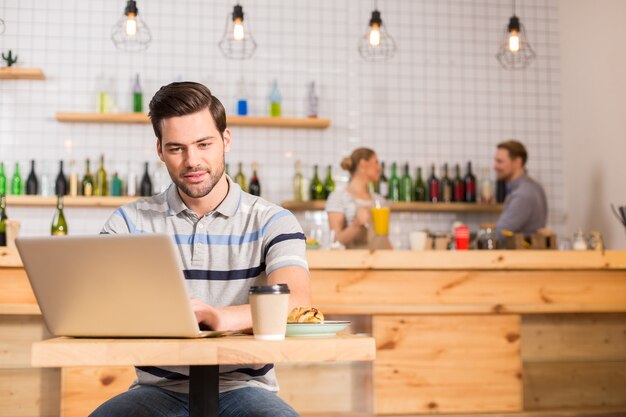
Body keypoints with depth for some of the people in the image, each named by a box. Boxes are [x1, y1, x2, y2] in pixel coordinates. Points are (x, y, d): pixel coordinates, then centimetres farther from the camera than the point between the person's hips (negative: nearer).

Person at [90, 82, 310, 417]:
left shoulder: (271, 222, 0)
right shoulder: (130, 222, 6)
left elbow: (297, 303, -16)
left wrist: (222, 317, -36)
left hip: (242, 387, 0)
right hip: (159, 389, 1)